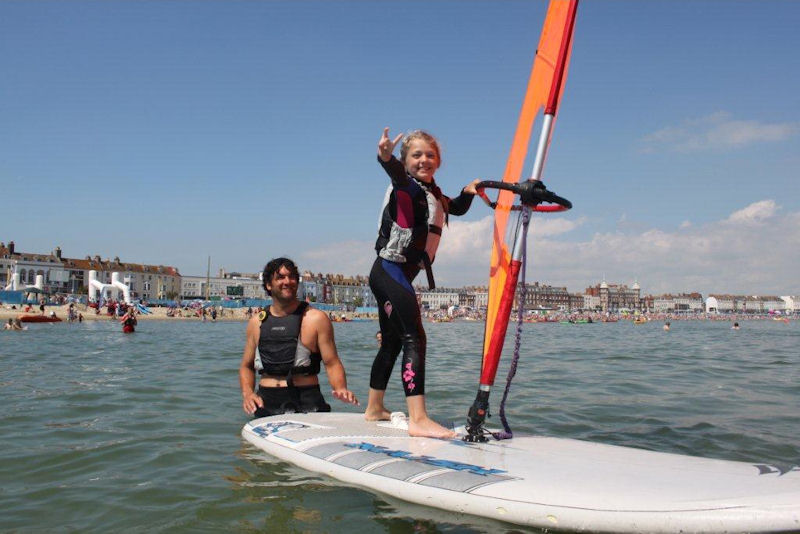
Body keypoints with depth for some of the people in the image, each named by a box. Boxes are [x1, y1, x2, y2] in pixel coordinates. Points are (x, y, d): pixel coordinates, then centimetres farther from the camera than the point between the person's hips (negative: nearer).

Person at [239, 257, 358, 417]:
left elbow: (332, 363, -4)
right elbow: (246, 366, 18)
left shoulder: (316, 319, 0)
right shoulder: (256, 322, 11)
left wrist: (340, 389, -23)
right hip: (266, 403, 3)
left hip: (305, 403, -2)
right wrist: (247, 393, 0)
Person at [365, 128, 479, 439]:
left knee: (392, 342, 15)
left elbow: (457, 208, 33)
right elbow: (398, 174, -32)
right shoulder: (406, 187, -9)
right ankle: (418, 419, -23)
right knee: (414, 338, -18)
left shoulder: (434, 195, 17)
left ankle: (374, 410, 27)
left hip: (399, 274, 10)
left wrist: (469, 192, 11)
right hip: (390, 270, -10)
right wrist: (385, 157, -55)